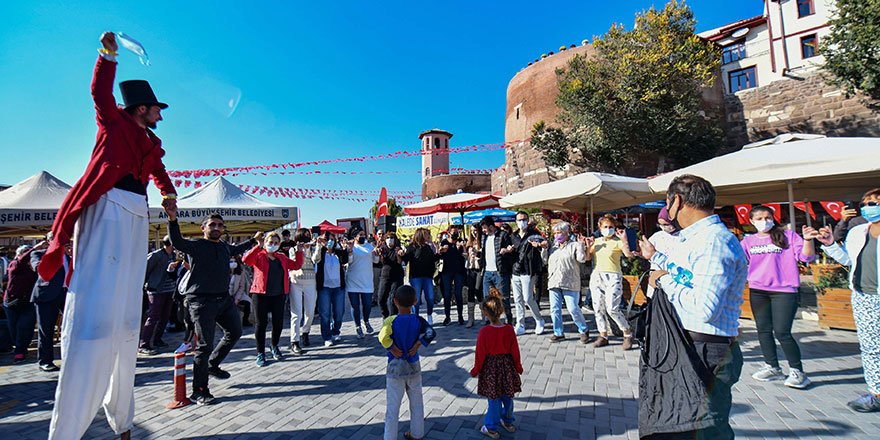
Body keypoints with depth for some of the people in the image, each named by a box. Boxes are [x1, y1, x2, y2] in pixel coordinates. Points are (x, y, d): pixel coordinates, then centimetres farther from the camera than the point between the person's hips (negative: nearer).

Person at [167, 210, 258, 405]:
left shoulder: (224, 246, 11)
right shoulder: (197, 245, -9)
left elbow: (237, 249, 34)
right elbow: (177, 242, -29)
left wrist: (254, 240, 47)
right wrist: (173, 219, -45)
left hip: (224, 298, 8)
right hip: (202, 301, -8)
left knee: (235, 332, 19)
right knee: (205, 345, -7)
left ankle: (212, 365, 39)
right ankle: (199, 391, 7)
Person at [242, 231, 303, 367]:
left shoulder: (281, 257, 14)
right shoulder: (259, 255, 0)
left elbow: (296, 265, 14)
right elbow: (245, 260, -20)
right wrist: (258, 246, -26)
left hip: (279, 295, 4)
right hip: (261, 294, -4)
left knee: (278, 322, 9)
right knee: (261, 323, 3)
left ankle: (275, 347, 32)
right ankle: (260, 353, 15)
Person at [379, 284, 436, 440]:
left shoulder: (391, 321, -16)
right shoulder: (418, 320, -8)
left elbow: (383, 337, -32)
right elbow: (431, 333, -20)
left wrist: (393, 349, -17)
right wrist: (417, 345, -11)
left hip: (395, 367, -3)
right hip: (414, 366, 3)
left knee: (393, 406, 10)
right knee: (417, 402, 20)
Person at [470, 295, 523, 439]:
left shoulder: (484, 331, -20)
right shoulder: (509, 329, -12)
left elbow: (480, 353, -11)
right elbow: (515, 350, -2)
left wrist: (476, 370, 3)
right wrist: (518, 367, 13)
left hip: (490, 368, -3)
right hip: (506, 367, 3)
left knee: (494, 399, 9)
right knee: (507, 397, 20)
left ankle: (491, 428, 22)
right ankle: (508, 422, 39)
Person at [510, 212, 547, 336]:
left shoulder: (533, 234, -3)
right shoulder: (513, 237, 14)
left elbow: (546, 243, -19)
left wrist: (541, 244, -41)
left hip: (528, 271, -5)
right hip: (515, 272, 6)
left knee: (528, 298, -6)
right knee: (518, 300, 8)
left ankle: (539, 321, 16)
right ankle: (520, 326, 17)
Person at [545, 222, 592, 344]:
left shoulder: (574, 245, 1)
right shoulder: (553, 246, 18)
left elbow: (582, 259, -10)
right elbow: (545, 260, 20)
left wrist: (581, 245, -10)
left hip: (570, 284, -5)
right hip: (554, 283, 5)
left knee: (573, 309, -4)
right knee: (554, 309, 6)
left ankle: (584, 331, 18)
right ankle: (558, 333, 19)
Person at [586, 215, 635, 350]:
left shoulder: (618, 241, -3)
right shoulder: (596, 241, 13)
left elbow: (628, 254, -20)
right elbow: (588, 257, 10)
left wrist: (624, 240, -31)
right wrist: (589, 246, -4)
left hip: (613, 277, -5)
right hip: (596, 276, 6)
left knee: (612, 308, -12)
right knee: (598, 308, 6)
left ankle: (628, 334, 8)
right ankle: (603, 336, 17)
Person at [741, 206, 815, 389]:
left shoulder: (787, 235, 1)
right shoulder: (749, 241, 10)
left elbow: (806, 257, -4)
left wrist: (808, 240, -20)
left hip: (784, 291, -4)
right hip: (757, 291, 4)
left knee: (782, 332, -7)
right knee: (763, 331, 10)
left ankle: (797, 372, 11)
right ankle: (772, 368, 25)